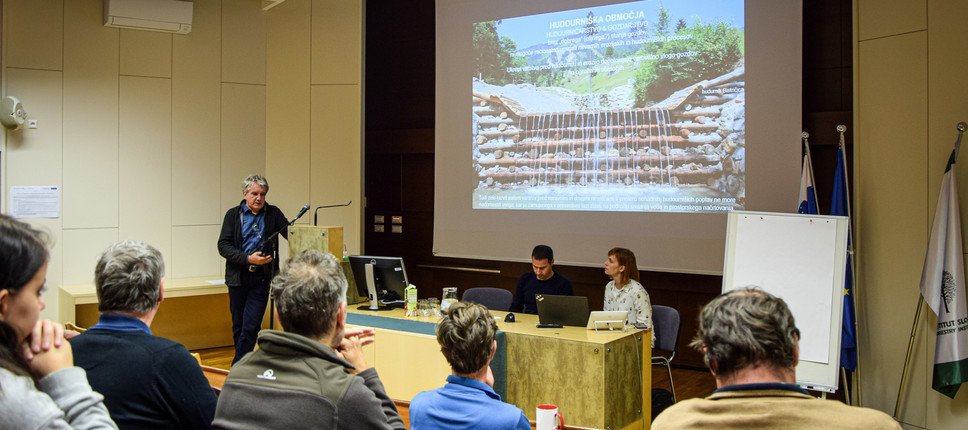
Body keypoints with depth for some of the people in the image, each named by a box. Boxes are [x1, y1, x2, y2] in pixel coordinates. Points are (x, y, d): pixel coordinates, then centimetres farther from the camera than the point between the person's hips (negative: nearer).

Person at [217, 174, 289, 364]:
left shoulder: (273, 213, 7)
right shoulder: (233, 215, 5)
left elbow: (291, 234, -2)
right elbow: (223, 246, -3)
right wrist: (248, 258, -17)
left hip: (262, 278, -1)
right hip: (238, 277, 1)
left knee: (251, 326, -9)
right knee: (238, 325, 11)